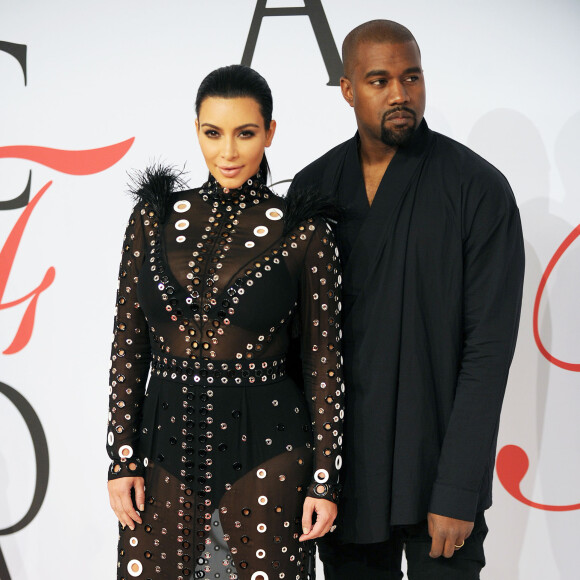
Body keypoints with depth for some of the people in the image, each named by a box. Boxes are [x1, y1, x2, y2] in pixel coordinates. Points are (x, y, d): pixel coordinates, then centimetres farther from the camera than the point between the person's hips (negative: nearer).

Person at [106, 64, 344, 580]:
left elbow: (323, 359, -2)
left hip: (266, 452, -2)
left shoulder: (303, 231, -4)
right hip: (165, 441, 3)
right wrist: (122, 458, 1)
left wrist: (326, 479, -4)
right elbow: (129, 343, 5)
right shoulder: (155, 218, 3)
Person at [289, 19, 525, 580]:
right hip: (341, 469, 3)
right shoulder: (311, 188, 3)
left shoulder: (478, 188, -9)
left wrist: (458, 491, -15)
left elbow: (489, 346, -12)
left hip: (436, 470, -3)